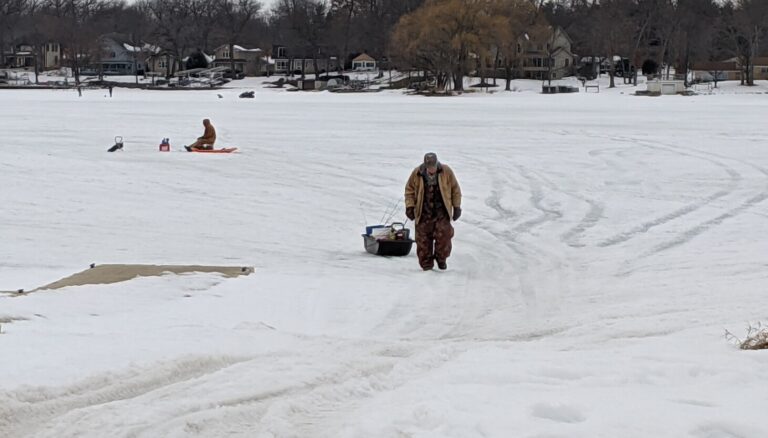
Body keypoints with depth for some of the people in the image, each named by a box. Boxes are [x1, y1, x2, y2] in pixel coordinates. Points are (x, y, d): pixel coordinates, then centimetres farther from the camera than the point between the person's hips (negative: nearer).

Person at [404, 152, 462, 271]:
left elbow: (455, 189, 6)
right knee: (423, 238, -1)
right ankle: (426, 262, 13)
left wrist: (457, 207, 5)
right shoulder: (417, 173, -5)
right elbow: (409, 190, 7)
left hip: (442, 212, 0)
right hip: (423, 212, 1)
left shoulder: (446, 171, -4)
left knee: (444, 234, -9)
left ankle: (441, 258, 13)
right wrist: (410, 206, -3)